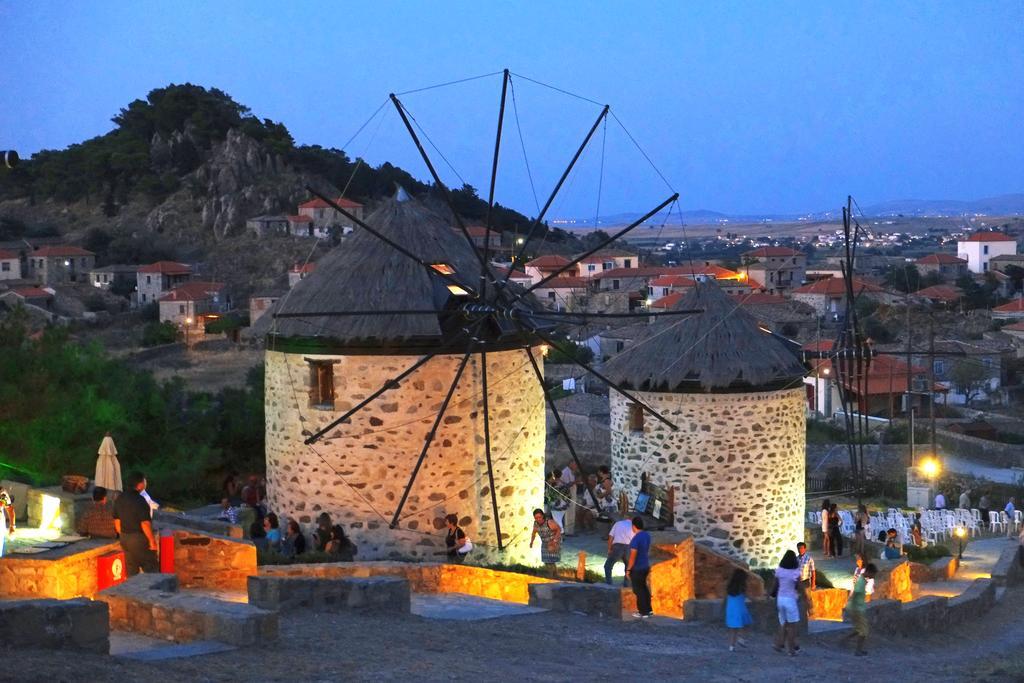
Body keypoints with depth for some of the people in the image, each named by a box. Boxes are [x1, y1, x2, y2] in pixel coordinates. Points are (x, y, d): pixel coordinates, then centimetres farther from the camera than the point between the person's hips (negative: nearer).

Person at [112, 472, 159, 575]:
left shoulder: (120, 499, 5)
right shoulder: (139, 500, -19)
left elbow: (117, 521, 11)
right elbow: (145, 524, -21)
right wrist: (152, 540, -13)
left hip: (125, 538, 7)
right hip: (139, 538, -7)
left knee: (131, 570, 13)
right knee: (150, 569, 2)